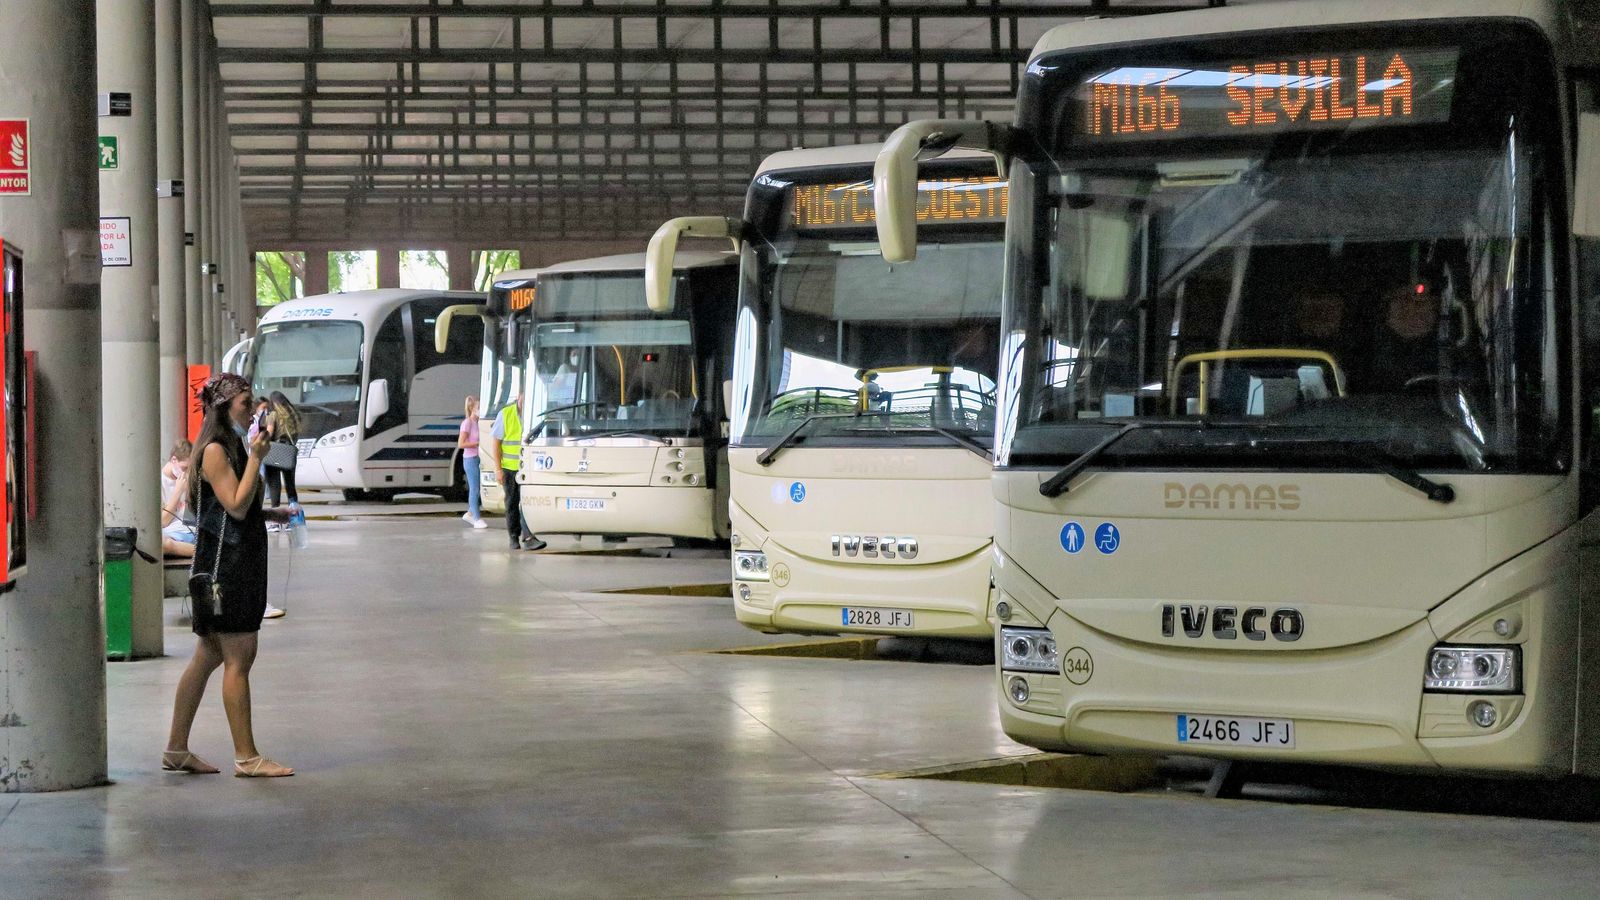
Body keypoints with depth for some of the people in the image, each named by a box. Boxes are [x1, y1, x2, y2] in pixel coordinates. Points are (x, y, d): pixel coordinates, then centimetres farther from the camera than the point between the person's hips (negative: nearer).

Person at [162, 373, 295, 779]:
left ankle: (176, 750, 16)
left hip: (240, 560, 10)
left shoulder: (232, 447, 17)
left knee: (208, 657, 12)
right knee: (238, 659, -7)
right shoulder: (214, 451, -13)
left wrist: (272, 514, 16)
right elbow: (236, 506, -19)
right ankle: (246, 757, -4)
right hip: (225, 560, -10)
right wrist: (256, 459, -18)